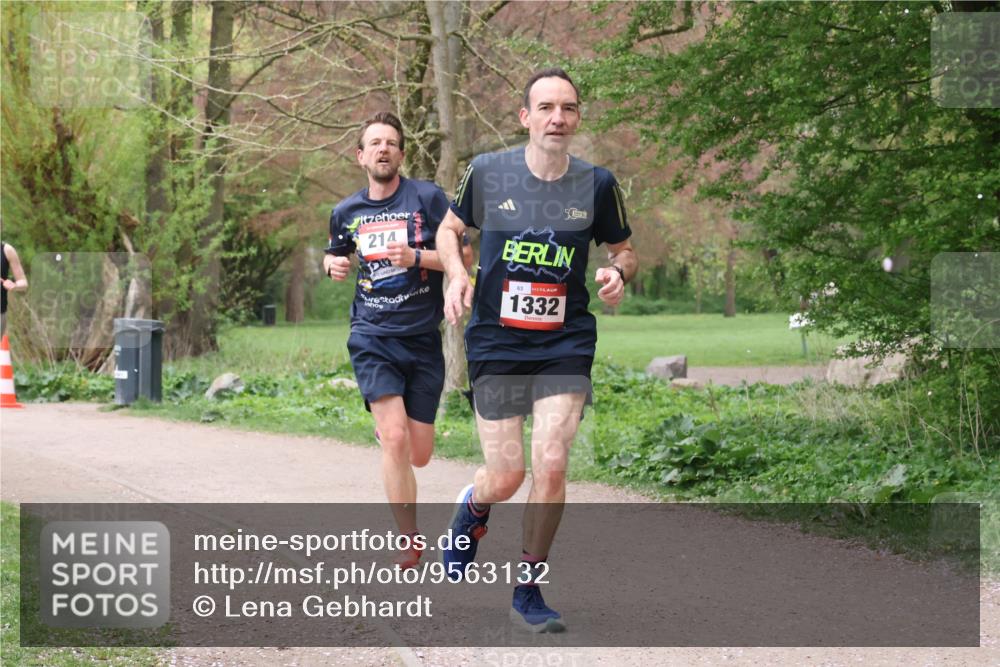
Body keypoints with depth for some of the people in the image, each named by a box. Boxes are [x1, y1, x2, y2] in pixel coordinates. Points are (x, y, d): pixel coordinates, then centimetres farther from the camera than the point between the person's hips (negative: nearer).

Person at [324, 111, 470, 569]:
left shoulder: (428, 198, -3)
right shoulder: (346, 212, 7)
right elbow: (335, 254, 27)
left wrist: (416, 257, -20)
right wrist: (333, 264, 4)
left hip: (423, 337, 0)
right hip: (372, 337, 0)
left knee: (419, 456, 5)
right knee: (395, 440, -18)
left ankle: (386, 427, 43)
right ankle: (410, 543, -8)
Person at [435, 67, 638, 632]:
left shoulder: (597, 184, -1)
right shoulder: (487, 173, -3)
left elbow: (624, 249, 14)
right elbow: (450, 229, 13)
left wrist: (619, 272, -10)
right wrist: (457, 274, -6)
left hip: (566, 346, 1)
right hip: (496, 345, -1)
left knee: (552, 464, -13)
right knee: (506, 477, -2)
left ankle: (529, 590, 5)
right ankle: (474, 509, 37)